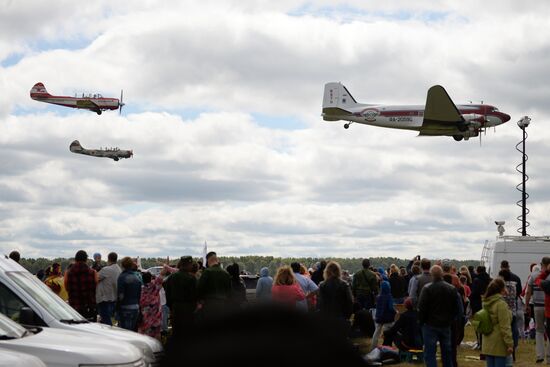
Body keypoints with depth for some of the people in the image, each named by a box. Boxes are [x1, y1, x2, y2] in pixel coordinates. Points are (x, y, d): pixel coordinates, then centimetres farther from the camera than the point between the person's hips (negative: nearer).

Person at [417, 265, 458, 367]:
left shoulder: (427, 288, -15)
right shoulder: (452, 289, 0)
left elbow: (421, 308, -14)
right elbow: (455, 309, 4)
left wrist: (421, 321, -1)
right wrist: (450, 320, 14)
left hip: (431, 325, -4)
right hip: (446, 325, 5)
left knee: (430, 353, -1)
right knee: (447, 352, 16)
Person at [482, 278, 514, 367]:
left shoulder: (486, 303, 9)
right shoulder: (501, 304, -15)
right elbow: (505, 327, -17)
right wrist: (509, 344, -15)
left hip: (488, 344, 8)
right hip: (499, 344, -8)